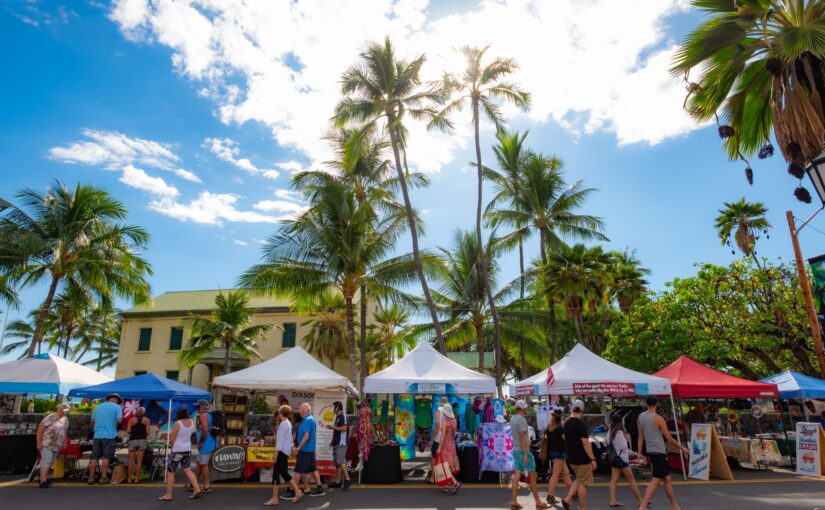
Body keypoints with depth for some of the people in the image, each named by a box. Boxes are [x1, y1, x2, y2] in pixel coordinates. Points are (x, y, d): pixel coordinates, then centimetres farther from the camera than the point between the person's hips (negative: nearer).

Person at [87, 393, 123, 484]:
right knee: (106, 457, 0)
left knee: (94, 457, 9)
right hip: (110, 435, -4)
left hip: (97, 435, 4)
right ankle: (103, 477, 0)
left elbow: (92, 421, 16)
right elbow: (119, 420, -13)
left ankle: (91, 477, 10)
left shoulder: (98, 407, 13)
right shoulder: (117, 407, -3)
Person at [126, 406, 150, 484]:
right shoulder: (146, 420, 1)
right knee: (139, 461, 3)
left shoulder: (131, 420, 2)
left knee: (131, 461, 9)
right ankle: (136, 478, 3)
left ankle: (129, 479, 11)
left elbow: (128, 431, -3)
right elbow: (147, 432, -4)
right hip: (142, 440, 0)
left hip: (133, 440, 1)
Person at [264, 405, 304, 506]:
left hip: (282, 451, -10)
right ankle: (297, 492, 15)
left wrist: (276, 453, -18)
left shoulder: (283, 424, -13)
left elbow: (280, 439, -18)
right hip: (286, 451, 10)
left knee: (276, 474, -5)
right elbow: (289, 438, 21)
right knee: (284, 473, 13)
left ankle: (274, 498, -1)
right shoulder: (288, 423, 16)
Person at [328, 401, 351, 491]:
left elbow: (344, 428, -23)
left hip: (341, 443, -10)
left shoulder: (343, 416, -12)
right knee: (337, 462, 11)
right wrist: (333, 441, 20)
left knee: (341, 461, -14)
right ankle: (339, 481, 16)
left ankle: (347, 480, -12)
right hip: (337, 443, 10)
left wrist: (334, 427, -12)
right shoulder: (338, 417, 17)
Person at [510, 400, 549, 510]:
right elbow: (522, 437, -23)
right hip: (523, 451, -8)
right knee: (532, 476, 2)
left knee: (517, 475, 6)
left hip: (516, 450, 8)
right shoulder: (522, 419, -19)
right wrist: (526, 454, -22)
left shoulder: (512, 418, 7)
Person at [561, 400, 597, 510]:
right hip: (582, 458, -7)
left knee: (579, 479, 21)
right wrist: (592, 459, -16)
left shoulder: (566, 423, 5)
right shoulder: (580, 424, -19)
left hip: (571, 458, 7)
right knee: (583, 483, 3)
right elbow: (585, 443, -20)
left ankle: (567, 499, 12)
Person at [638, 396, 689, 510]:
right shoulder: (658, 418, -12)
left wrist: (639, 453, 11)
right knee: (656, 480, -7)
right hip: (659, 452, -7)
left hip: (650, 451, 7)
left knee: (667, 478, 17)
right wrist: (682, 448, 7)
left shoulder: (641, 417, 7)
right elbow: (669, 439, -7)